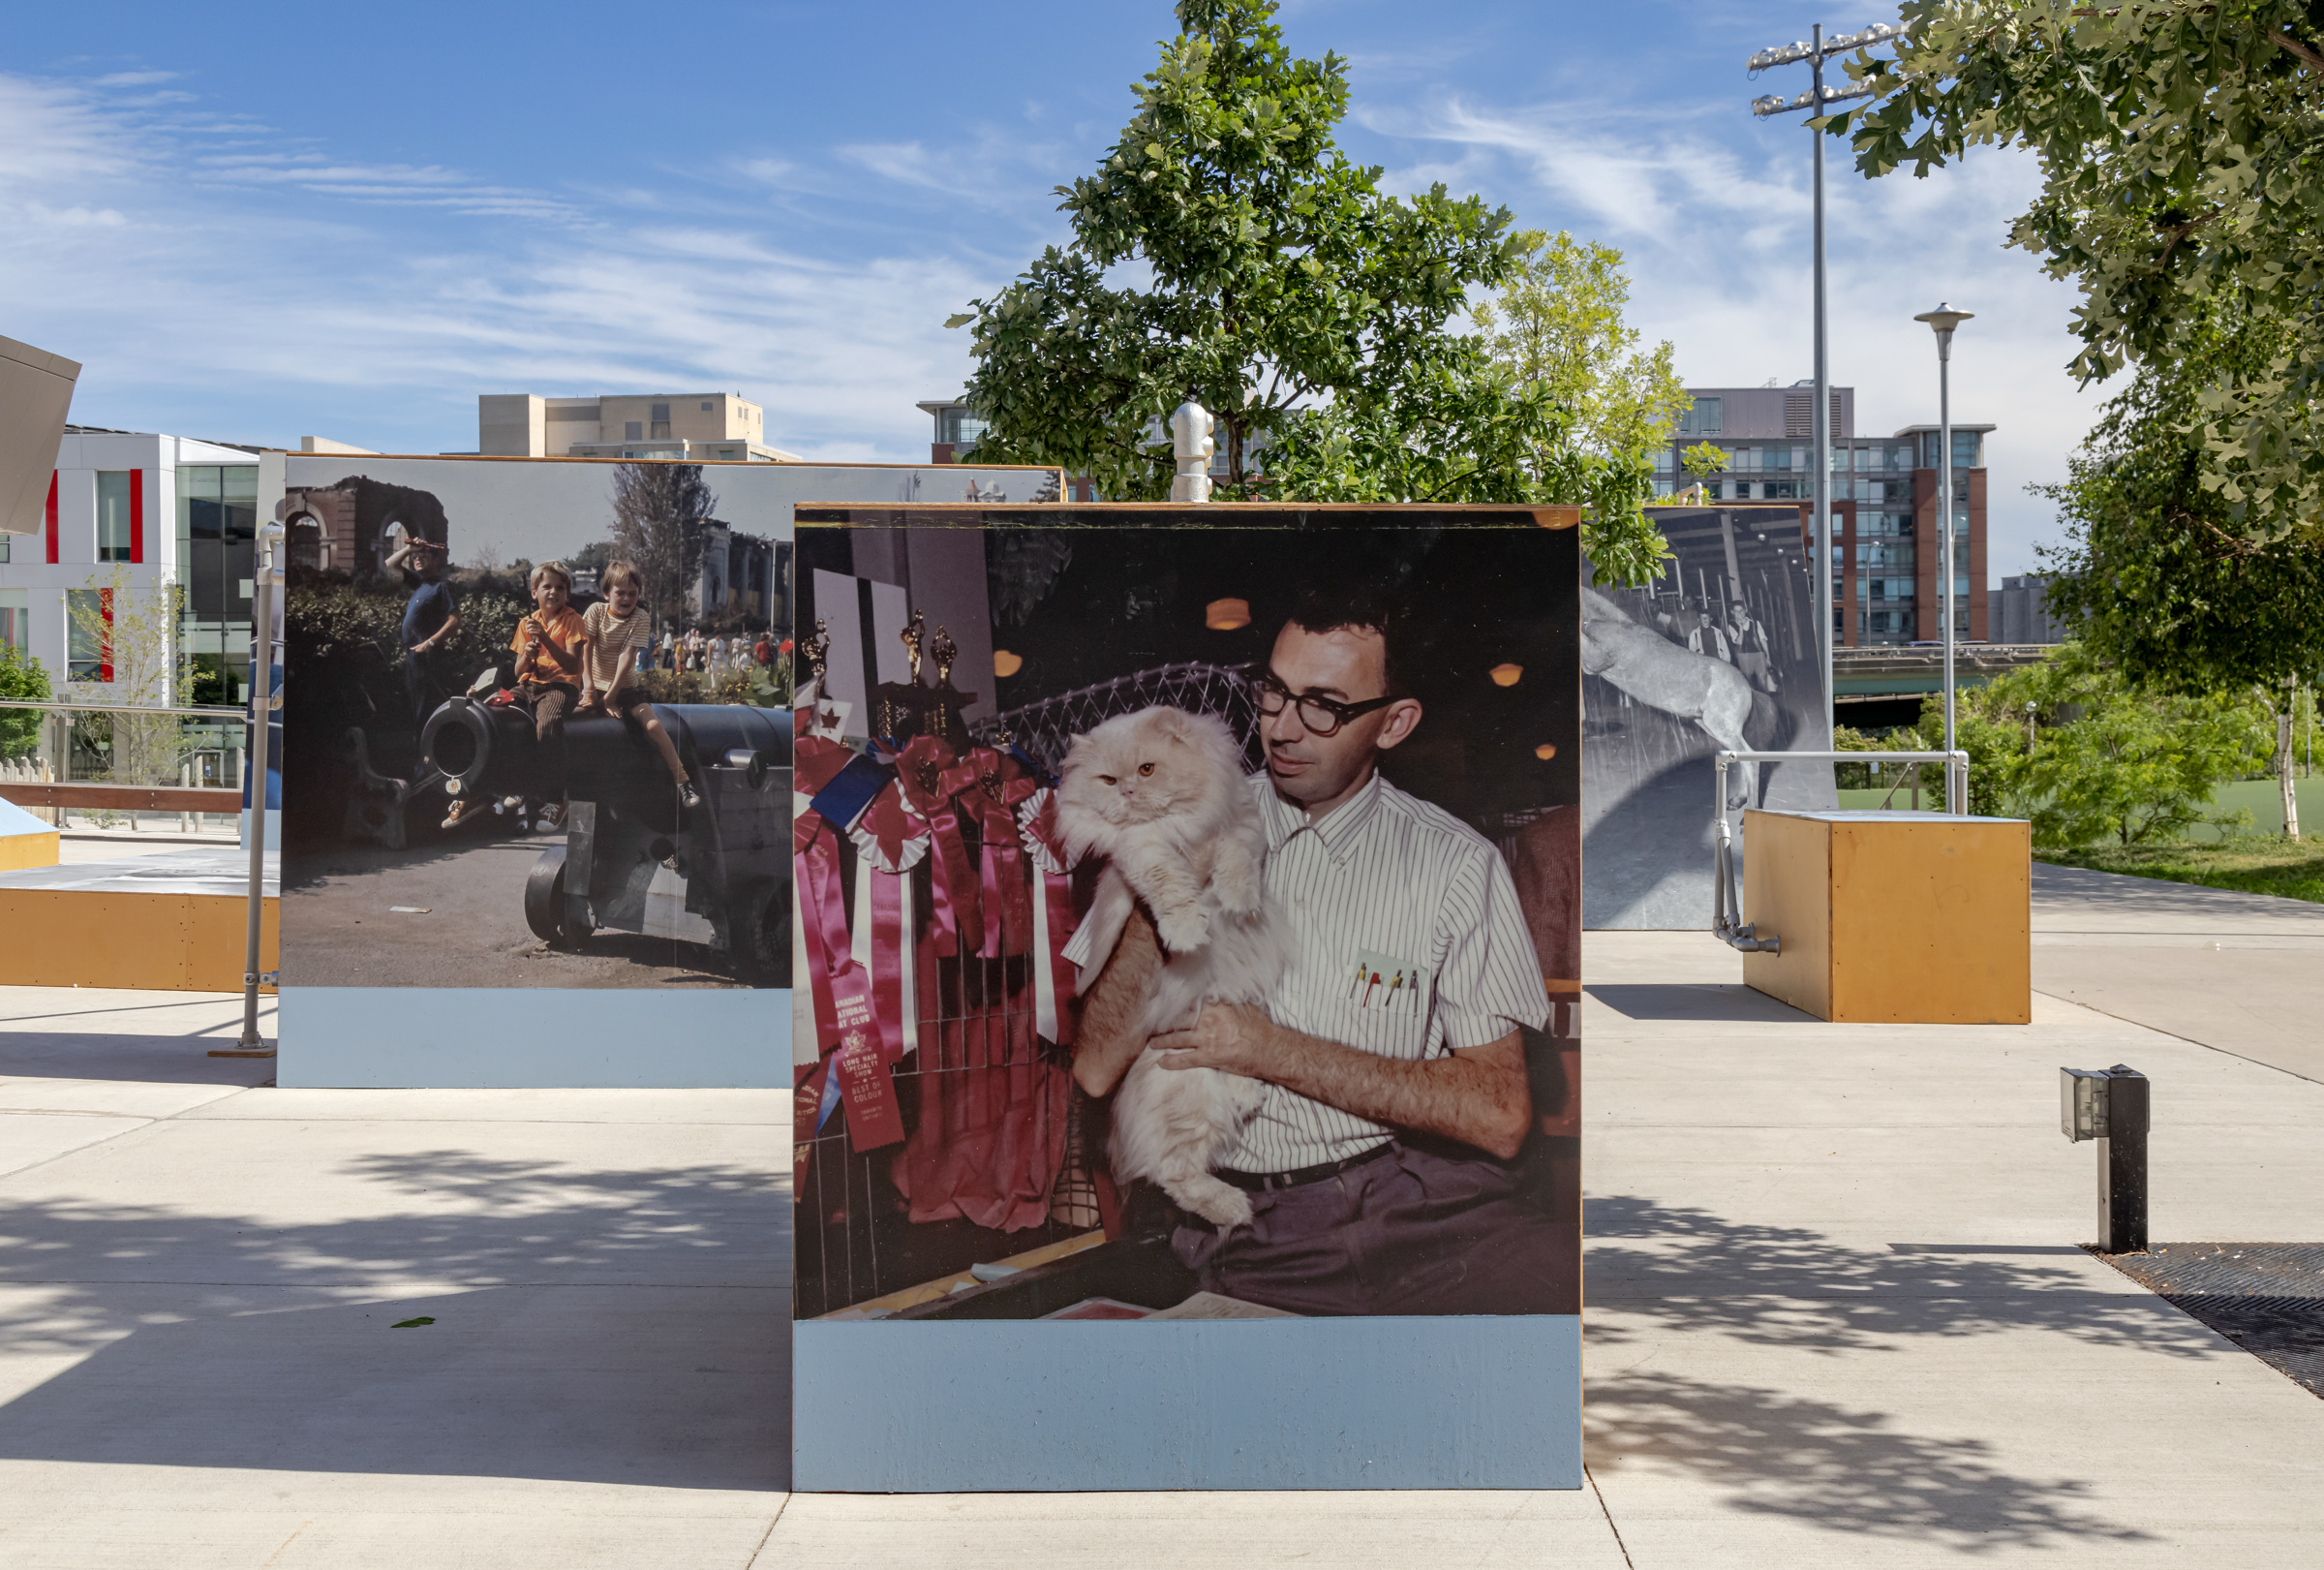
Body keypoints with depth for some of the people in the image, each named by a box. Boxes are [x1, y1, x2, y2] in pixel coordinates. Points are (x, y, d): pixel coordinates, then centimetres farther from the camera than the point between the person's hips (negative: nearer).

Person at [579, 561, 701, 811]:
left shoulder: (639, 620, -6)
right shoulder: (596, 611, -3)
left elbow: (627, 655, -14)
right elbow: (585, 647, -12)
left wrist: (612, 694, -23)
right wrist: (587, 682, -26)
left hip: (627, 688, -2)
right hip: (596, 687, 2)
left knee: (653, 725, -23)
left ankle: (683, 781, -21)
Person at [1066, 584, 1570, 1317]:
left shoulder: (1455, 864, 4)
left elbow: (1498, 1115, -3)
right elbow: (1096, 1070, 4)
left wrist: (1274, 1051, -7)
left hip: (1421, 1197, -1)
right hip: (1242, 1222, 1)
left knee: (1564, 1277, -30)